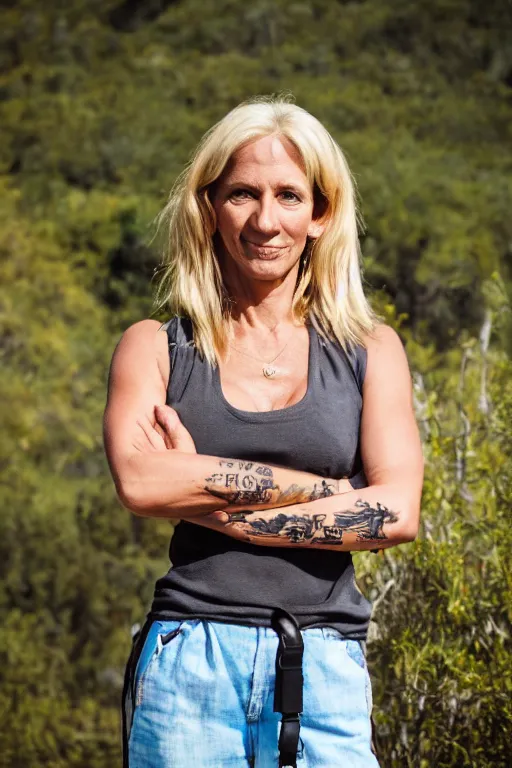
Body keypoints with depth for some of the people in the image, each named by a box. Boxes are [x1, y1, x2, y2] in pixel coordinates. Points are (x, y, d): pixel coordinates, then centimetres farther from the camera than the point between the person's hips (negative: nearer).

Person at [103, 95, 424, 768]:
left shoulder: (370, 352, 10)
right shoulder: (155, 347, 8)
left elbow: (397, 514, -3)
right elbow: (139, 483, -10)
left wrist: (210, 501, -8)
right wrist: (329, 489, -7)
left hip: (326, 671, 1)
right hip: (189, 665, 0)